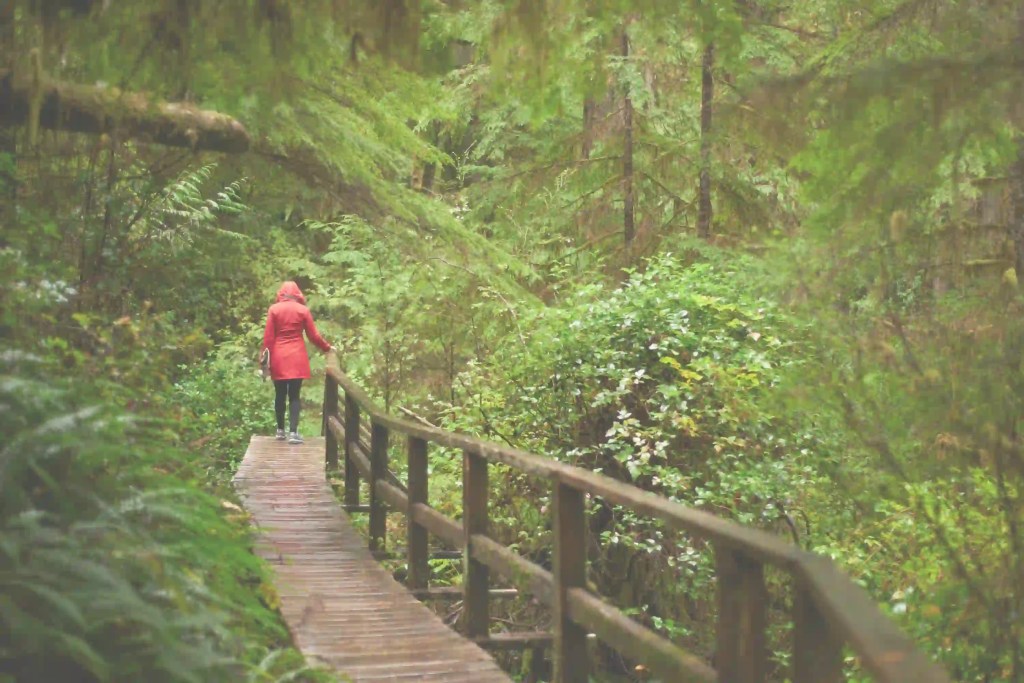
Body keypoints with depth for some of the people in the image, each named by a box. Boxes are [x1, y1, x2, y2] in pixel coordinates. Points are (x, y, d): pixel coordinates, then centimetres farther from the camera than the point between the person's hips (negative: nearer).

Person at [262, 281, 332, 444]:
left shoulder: (273, 309, 1)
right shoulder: (303, 310, 0)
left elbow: (268, 337, -1)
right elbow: (313, 335, 3)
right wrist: (327, 347, 19)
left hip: (278, 359, 1)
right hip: (297, 358, -1)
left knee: (280, 395, 12)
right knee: (294, 395, -1)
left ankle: (280, 430, 19)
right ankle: (293, 432, -9)